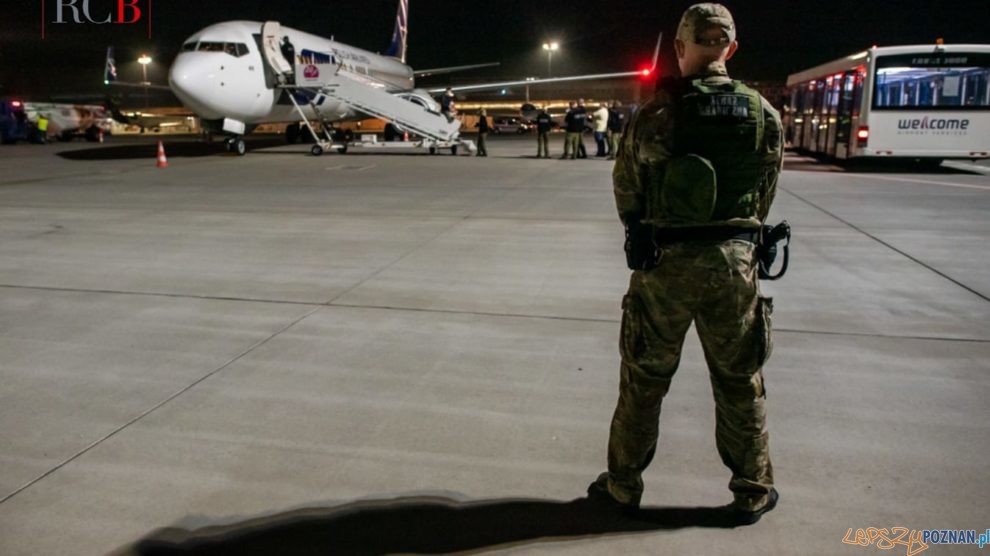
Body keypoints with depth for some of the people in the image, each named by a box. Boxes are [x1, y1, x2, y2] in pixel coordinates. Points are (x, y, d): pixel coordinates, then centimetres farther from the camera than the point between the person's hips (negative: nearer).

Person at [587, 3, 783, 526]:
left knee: (643, 380, 11)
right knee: (740, 383, 16)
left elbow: (625, 189, 0)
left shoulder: (655, 113, -9)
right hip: (734, 259, 2)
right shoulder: (765, 115, 0)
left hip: (664, 262, -2)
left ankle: (623, 486, 24)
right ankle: (753, 491, 29)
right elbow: (766, 193, 6)